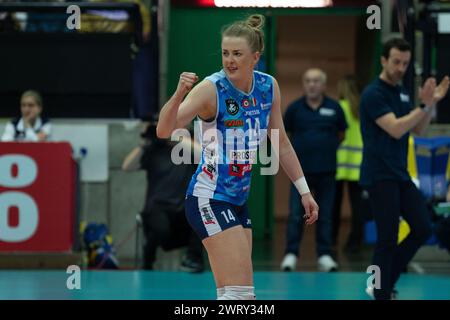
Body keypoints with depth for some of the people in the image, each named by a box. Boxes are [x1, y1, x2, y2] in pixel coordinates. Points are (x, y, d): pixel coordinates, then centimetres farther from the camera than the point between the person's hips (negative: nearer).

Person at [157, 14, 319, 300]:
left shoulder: (269, 86, 1)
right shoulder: (211, 88, -17)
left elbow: (281, 144, 13)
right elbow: (164, 131, -29)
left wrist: (304, 191, 14)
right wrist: (179, 95, -46)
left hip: (238, 200, 7)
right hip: (209, 199, -7)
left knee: (236, 294, 10)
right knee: (239, 293, -17)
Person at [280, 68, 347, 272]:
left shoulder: (334, 108, 0)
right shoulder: (295, 108, -2)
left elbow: (341, 133, 14)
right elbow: (285, 132, 11)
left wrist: (327, 147, 10)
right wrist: (302, 147, 10)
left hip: (326, 171, 1)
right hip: (301, 170, -1)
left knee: (325, 216, 5)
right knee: (296, 215, -3)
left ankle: (324, 255, 11)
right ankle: (291, 254, 3)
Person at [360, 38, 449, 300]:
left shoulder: (403, 92, 13)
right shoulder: (374, 94, -13)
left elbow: (419, 130, 12)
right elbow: (395, 129, -22)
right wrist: (424, 106, -25)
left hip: (400, 175, 8)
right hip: (380, 176, -8)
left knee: (423, 229, 5)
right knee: (388, 239, -7)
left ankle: (382, 285, 15)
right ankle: (382, 295, 3)